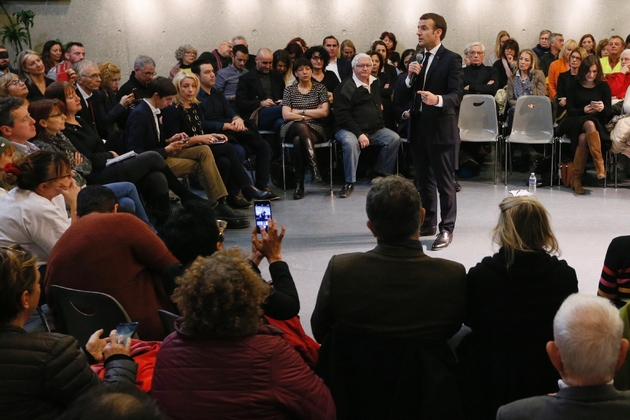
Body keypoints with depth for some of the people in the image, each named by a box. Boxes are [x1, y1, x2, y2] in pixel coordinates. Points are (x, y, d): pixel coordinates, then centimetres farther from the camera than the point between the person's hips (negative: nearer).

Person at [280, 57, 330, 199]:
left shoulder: (320, 88, 12)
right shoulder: (289, 90, 14)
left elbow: (324, 112, -2)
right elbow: (286, 115, 0)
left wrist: (300, 111, -2)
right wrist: (312, 114, -3)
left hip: (316, 129, 0)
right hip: (292, 129, 1)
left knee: (298, 140, -36)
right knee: (301, 127, -38)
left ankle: (299, 184, -37)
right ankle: (315, 167, -45)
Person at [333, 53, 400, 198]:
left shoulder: (375, 83, 13)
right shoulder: (345, 87, -10)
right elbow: (342, 116, -17)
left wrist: (380, 105, 15)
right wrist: (359, 134, -24)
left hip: (375, 129, 7)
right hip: (350, 129, -6)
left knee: (394, 138, -15)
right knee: (351, 143, -37)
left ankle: (381, 174, 0)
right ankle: (349, 183, -24)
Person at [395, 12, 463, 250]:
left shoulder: (451, 59, -7)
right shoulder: (416, 60, 12)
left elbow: (457, 95, -17)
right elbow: (402, 100, 7)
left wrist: (438, 100, -37)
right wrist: (410, 78, -11)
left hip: (441, 129, -7)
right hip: (418, 128, 7)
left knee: (444, 181, -1)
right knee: (423, 180, 15)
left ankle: (446, 229, 5)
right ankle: (428, 223, 27)